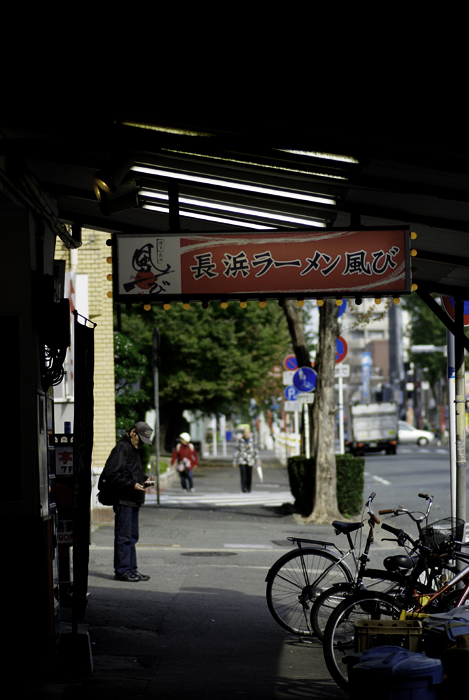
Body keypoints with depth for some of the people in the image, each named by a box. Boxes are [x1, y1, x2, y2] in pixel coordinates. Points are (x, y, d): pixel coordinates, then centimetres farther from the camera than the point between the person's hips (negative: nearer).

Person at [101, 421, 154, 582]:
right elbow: (112, 475, -20)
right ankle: (121, 570, -3)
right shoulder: (121, 449, -12)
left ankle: (131, 569, 17)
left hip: (133, 500, 10)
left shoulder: (133, 450, 20)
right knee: (124, 537, -7)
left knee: (132, 537, 12)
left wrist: (142, 482, 11)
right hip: (123, 500, -10)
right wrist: (132, 485, -21)